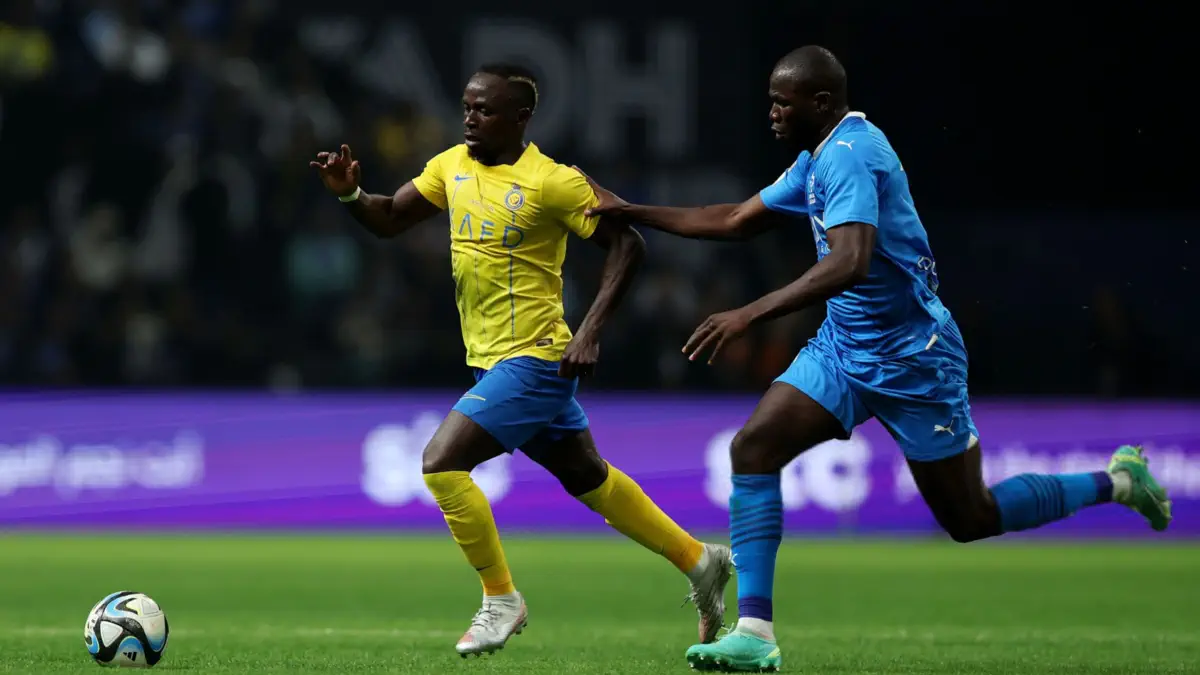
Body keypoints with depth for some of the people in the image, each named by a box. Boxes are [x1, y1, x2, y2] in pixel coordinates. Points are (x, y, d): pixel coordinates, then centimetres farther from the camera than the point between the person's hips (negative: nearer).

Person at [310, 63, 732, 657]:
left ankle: (501, 600, -3)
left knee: (441, 462, -17)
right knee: (587, 478, 20)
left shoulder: (552, 183, -15)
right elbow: (389, 220, 9)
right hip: (489, 359, 8)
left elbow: (627, 244, -12)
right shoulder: (453, 166, 6)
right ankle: (699, 561, 35)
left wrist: (590, 332, -18)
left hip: (532, 361, -8)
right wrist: (349, 193, -12)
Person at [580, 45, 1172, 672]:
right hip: (844, 348, 9)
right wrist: (627, 211, 16)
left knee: (970, 520, 2)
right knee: (753, 448, -10)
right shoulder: (816, 160, 9)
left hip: (912, 360, -9)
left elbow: (849, 262, -36)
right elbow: (733, 221, 19)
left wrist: (749, 315, -41)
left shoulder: (849, 155, -22)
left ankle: (1115, 481, 24)